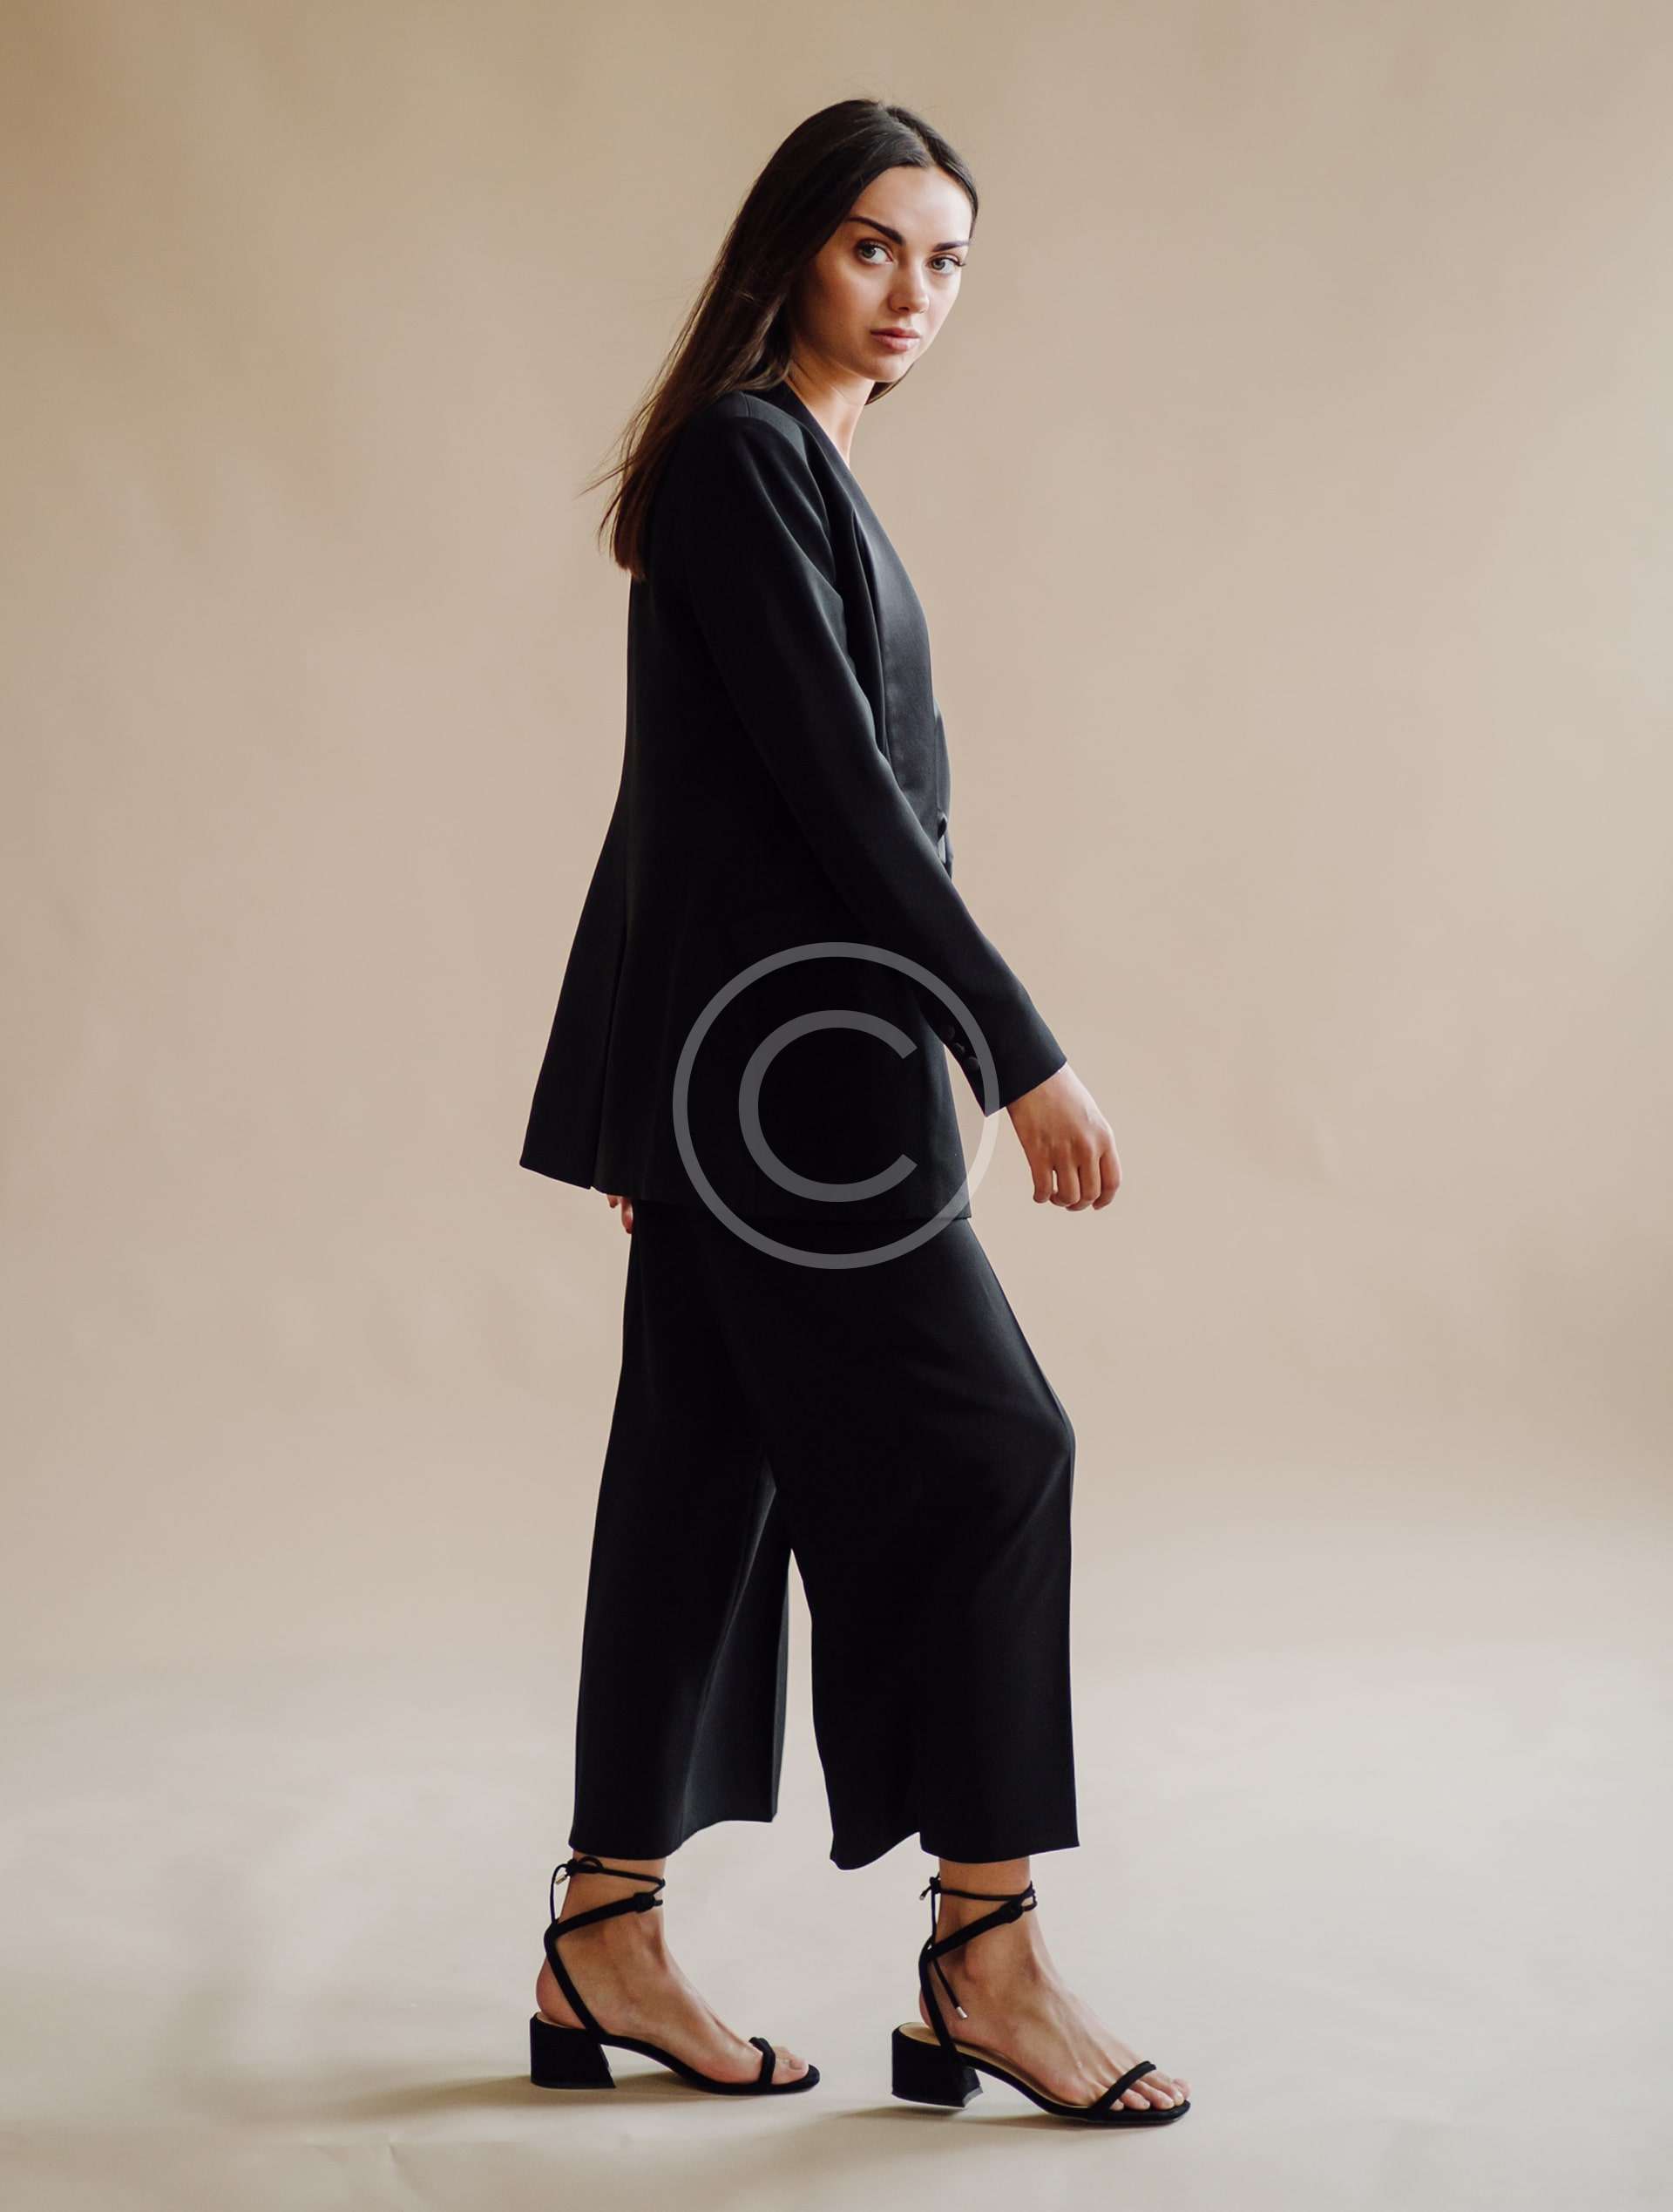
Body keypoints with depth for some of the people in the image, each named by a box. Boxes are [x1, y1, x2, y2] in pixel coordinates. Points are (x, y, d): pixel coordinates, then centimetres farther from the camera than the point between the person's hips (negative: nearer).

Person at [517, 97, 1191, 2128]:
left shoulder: (794, 467, 18)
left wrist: (653, 1113, 23)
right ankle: (985, 1959, 3)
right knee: (976, 1446, -6)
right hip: (781, 1060, -10)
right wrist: (1021, 1055, -19)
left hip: (757, 1065, 10)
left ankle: (603, 1949, 17)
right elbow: (836, 788, -19)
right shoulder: (742, 458, -12)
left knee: (709, 1479, 10)